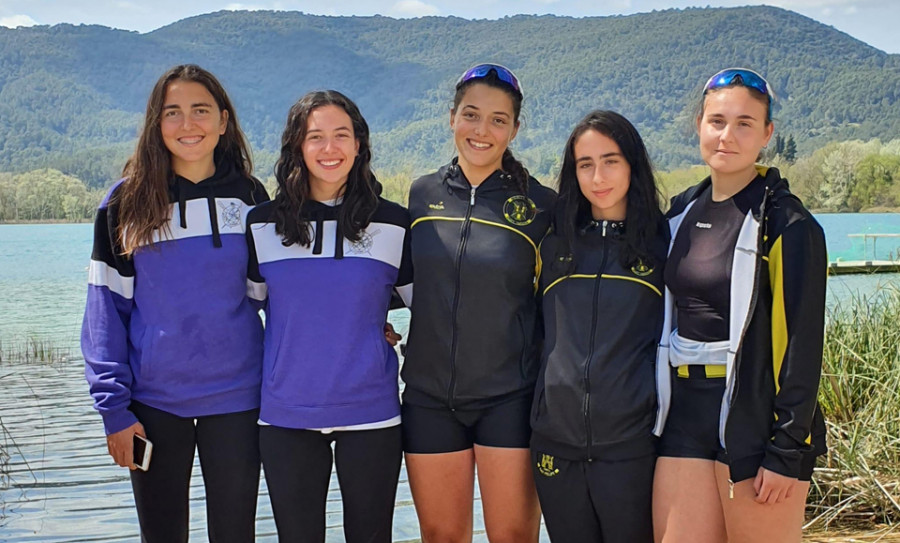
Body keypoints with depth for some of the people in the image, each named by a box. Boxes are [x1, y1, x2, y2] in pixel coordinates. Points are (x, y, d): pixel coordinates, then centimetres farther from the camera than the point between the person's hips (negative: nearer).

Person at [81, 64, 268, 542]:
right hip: (154, 404, -1)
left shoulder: (249, 197, 4)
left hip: (235, 399, 1)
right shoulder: (126, 203, -1)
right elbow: (105, 310, -2)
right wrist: (113, 407, -7)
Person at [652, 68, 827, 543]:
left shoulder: (787, 225, -8)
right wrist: (661, 411, 15)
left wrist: (787, 452, -14)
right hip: (685, 417, 6)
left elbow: (800, 345, -11)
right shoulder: (682, 213, 11)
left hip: (754, 424, -5)